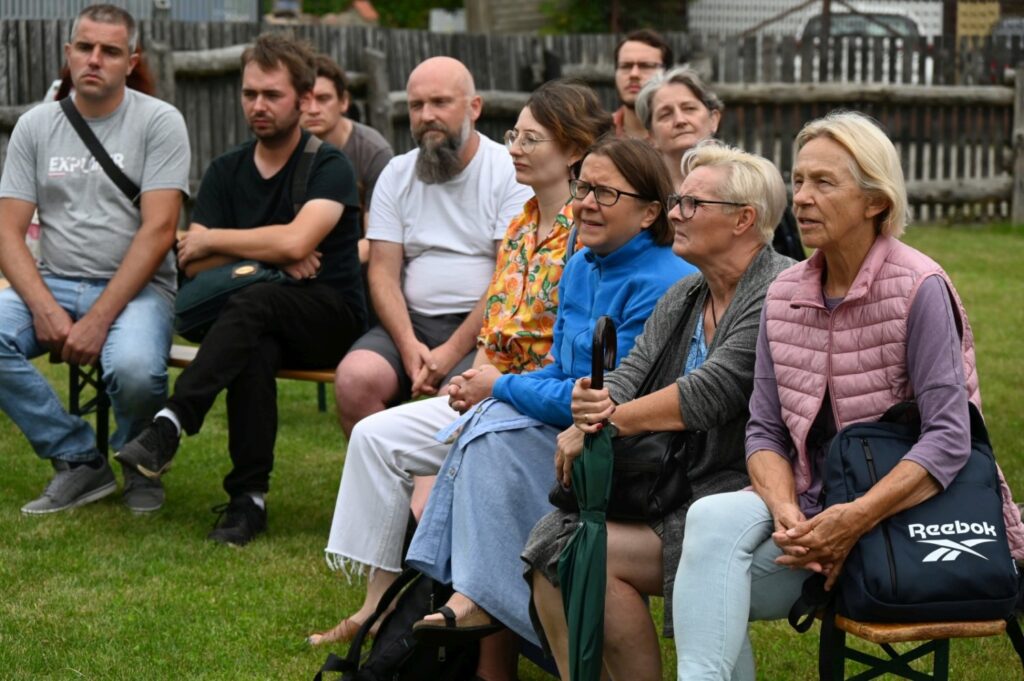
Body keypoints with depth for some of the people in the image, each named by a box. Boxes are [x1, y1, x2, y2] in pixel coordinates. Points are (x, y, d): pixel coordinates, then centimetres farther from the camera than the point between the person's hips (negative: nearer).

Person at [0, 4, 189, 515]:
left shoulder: (159, 122, -2)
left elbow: (158, 232, -11)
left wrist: (99, 319, -19)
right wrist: (45, 309, -14)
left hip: (135, 287, -4)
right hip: (51, 284, 4)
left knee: (134, 368, -35)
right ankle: (80, 462, -8)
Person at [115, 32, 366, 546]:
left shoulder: (329, 167, -4)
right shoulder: (226, 171, 12)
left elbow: (295, 241, -22)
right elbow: (193, 265, 2)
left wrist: (211, 240, -9)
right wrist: (266, 254, -11)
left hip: (331, 317, -3)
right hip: (262, 327, 3)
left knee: (251, 303, -36)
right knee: (253, 353, -35)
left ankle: (170, 426, -44)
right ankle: (248, 498, -33)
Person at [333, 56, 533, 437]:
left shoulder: (509, 173, 0)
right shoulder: (396, 175, 14)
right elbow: (383, 272, 6)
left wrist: (451, 352, -16)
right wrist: (408, 345, -12)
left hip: (482, 326, -4)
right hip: (411, 322, 4)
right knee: (354, 379, -25)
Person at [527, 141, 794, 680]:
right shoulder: (681, 298, 17)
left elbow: (713, 392, -21)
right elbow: (633, 371, 7)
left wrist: (606, 423, -14)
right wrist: (594, 409, -18)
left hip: (739, 495, -9)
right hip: (672, 487, 9)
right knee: (549, 542, -8)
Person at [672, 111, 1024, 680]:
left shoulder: (920, 288, -9)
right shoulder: (784, 296, 8)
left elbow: (949, 439, -15)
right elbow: (765, 431, 7)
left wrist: (854, 519, -24)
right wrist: (786, 513, -13)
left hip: (898, 514, -5)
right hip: (809, 501, 6)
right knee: (713, 516, -25)